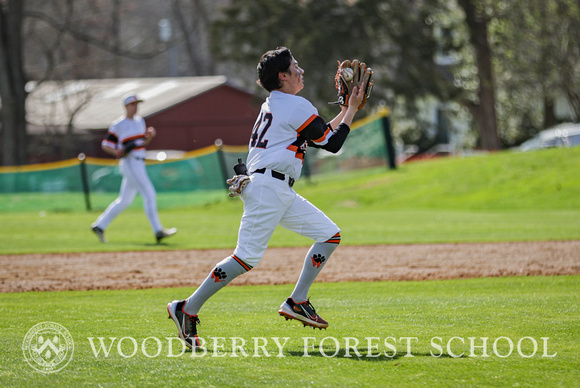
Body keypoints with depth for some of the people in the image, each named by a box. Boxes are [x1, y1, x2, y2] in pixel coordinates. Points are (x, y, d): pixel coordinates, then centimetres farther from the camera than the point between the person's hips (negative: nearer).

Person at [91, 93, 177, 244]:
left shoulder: (140, 121, 15)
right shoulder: (118, 125, -7)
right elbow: (105, 145, -3)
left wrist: (149, 136, -1)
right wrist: (118, 152, -21)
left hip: (139, 164, 8)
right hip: (129, 163, -8)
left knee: (125, 200, 12)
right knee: (149, 195, -14)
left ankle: (99, 226, 20)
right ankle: (158, 231, -15)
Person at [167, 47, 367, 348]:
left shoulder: (273, 105, 22)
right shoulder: (297, 106, -8)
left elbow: (322, 134, 28)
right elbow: (332, 144, -4)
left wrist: (346, 109, 24)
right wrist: (352, 109, 5)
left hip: (282, 193, 10)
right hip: (268, 188, -10)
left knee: (330, 233, 7)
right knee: (247, 258, -13)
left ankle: (297, 302, 3)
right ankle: (187, 310, -7)